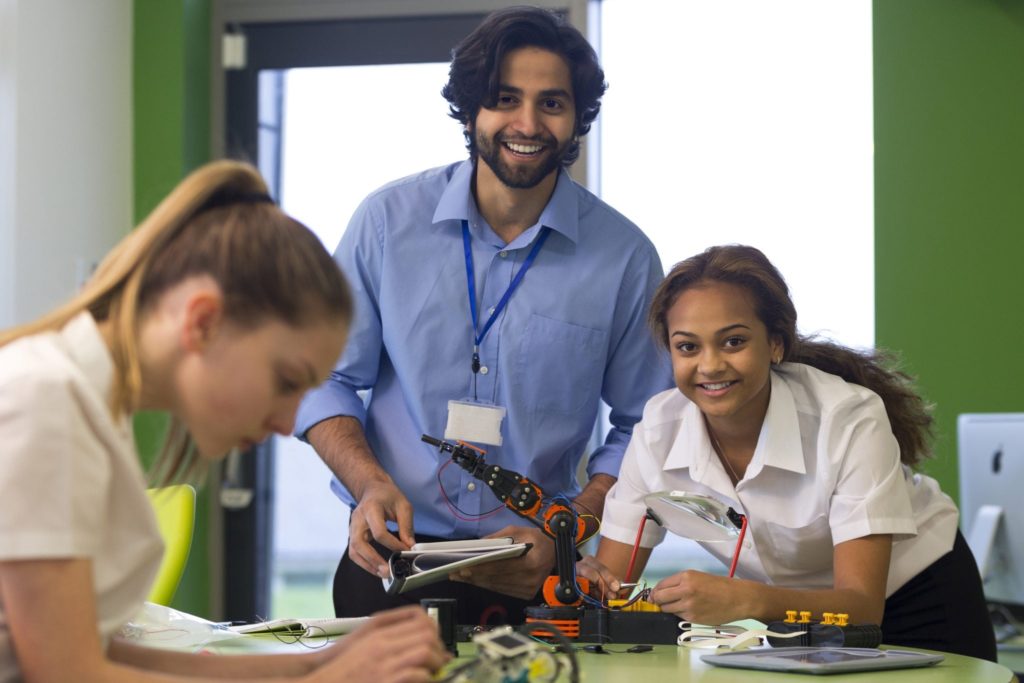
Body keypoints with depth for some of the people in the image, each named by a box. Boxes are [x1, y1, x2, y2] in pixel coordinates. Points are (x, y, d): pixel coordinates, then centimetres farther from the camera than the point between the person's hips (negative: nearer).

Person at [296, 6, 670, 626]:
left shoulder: (624, 255, -1)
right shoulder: (389, 219, 1)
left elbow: (644, 430, 5)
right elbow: (325, 380, 8)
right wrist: (370, 484, -11)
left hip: (536, 574, 0)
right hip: (390, 558, 0)